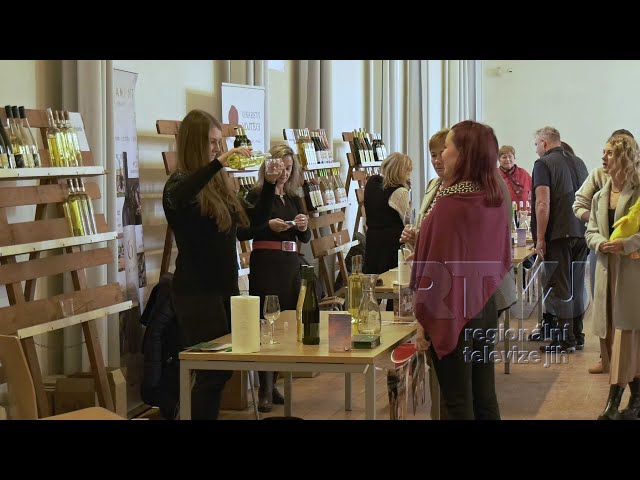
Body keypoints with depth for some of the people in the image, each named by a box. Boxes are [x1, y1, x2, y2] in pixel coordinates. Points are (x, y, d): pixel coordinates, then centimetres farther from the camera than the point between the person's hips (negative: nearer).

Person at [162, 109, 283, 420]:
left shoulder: (219, 184, 11)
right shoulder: (181, 182, -10)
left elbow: (253, 221, 21)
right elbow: (175, 199, -37)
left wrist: (270, 184, 10)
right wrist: (217, 162, -37)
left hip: (225, 288, 8)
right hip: (197, 292, -8)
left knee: (223, 366, 10)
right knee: (215, 369, -6)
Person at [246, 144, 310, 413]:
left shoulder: (293, 198, 15)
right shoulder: (256, 196, -2)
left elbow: (305, 239, 16)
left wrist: (303, 227, -5)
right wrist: (269, 226, -20)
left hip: (290, 265, 6)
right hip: (265, 265, -6)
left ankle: (273, 384, 13)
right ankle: (265, 390, -7)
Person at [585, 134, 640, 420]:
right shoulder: (600, 196, 14)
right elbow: (591, 231, 13)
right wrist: (600, 243, -8)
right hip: (607, 270, 7)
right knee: (617, 333, 9)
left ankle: (613, 401, -7)